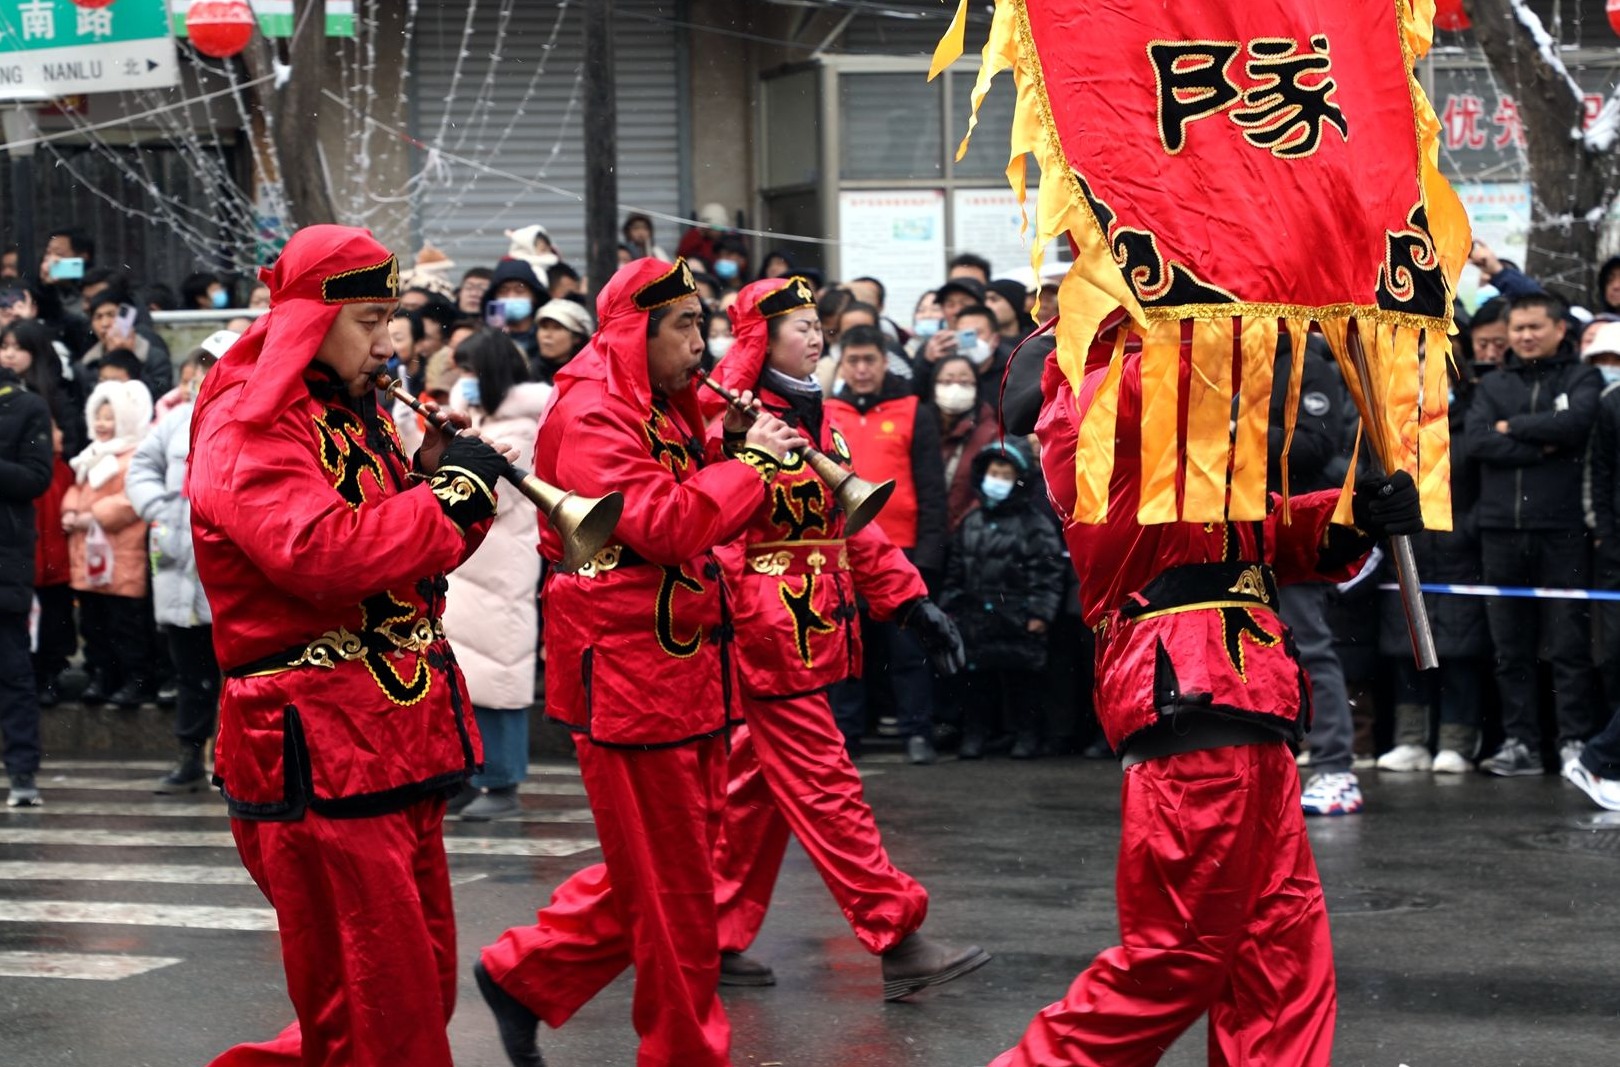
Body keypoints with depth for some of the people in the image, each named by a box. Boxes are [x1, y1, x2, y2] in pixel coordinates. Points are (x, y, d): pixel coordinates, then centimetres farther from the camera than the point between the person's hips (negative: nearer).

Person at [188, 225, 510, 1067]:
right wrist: (449, 494, -17)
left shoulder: (354, 415, 18)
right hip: (321, 753, -9)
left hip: (399, 744, 9)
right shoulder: (250, 428, -12)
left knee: (423, 990, 15)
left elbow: (407, 553, 20)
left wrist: (438, 478, 1)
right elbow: (322, 552, -27)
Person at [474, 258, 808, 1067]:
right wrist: (748, 463, -14)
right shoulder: (591, 417, -15)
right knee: (670, 884, 0)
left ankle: (524, 974, 25)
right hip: (629, 673, -10)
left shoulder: (665, 414, 16)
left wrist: (757, 460, 4)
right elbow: (664, 522, -26)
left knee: (661, 870, 15)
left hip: (683, 670, 10)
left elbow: (698, 522, 21)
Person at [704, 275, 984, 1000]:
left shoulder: (813, 419, 19)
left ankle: (717, 940, 19)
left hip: (815, 631, 9)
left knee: (761, 788, 12)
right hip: (767, 633, -9)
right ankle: (898, 943, -10)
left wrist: (911, 603, 15)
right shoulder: (737, 420, -10)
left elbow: (849, 525, 20)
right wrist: (745, 625, -26)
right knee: (823, 785, -8)